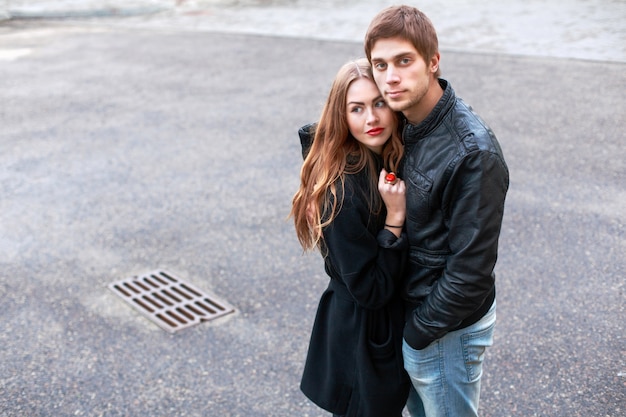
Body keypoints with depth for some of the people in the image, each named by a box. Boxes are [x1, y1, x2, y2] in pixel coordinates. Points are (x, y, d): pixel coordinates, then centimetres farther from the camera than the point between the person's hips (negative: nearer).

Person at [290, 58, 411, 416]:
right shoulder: (342, 191, -28)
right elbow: (370, 291, -24)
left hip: (395, 323, 8)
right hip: (363, 342, -8)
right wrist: (394, 220, -29)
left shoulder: (394, 160, -5)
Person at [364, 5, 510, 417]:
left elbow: (471, 270, -25)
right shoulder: (407, 124, -2)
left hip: (448, 325, -8)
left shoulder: (473, 152, -28)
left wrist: (417, 331, -16)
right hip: (413, 306, 8)